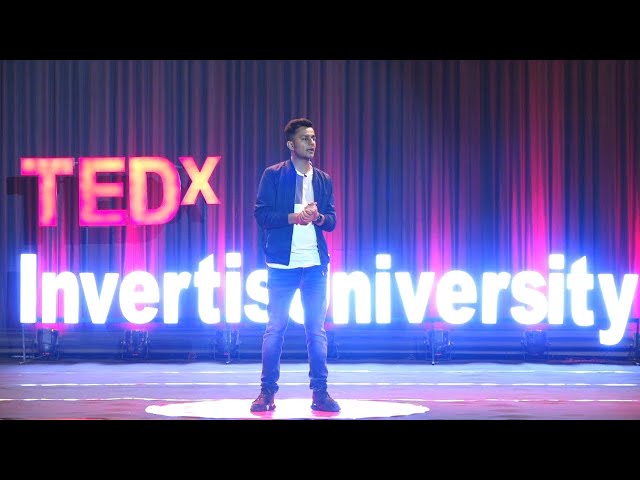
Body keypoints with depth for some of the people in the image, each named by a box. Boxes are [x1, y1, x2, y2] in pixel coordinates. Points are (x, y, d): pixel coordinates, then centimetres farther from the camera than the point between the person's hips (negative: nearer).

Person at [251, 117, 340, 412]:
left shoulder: (324, 180, 13)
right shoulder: (273, 175, 2)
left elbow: (332, 221, 11)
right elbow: (261, 214, -5)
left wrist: (319, 217, -11)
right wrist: (294, 217, -17)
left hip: (316, 264, 3)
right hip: (283, 263, -3)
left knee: (317, 330, 3)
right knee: (275, 329, -1)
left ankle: (320, 392, 7)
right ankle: (267, 391, 6)